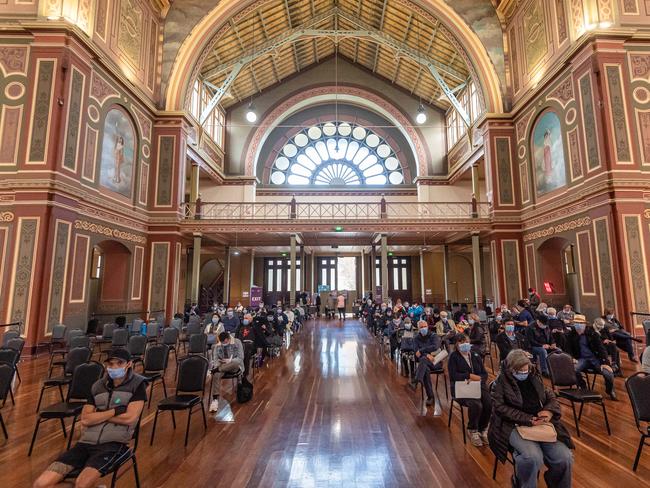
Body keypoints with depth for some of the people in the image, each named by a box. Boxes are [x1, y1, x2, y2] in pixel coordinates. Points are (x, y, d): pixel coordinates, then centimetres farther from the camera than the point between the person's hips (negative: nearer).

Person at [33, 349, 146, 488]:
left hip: (114, 444, -5)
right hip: (87, 442, 6)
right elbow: (85, 419, 4)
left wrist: (98, 415, 0)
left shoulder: (137, 384, -2)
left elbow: (129, 418, -10)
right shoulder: (98, 386, 12)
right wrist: (115, 411, -8)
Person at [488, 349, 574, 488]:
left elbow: (551, 397, 17)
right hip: (515, 425, -5)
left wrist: (549, 411, -7)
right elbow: (500, 407, -11)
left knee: (565, 458, -18)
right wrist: (528, 420, -18)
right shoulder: (501, 381, -4)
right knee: (533, 457, -30)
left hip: (541, 424, 5)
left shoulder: (535, 377, 12)